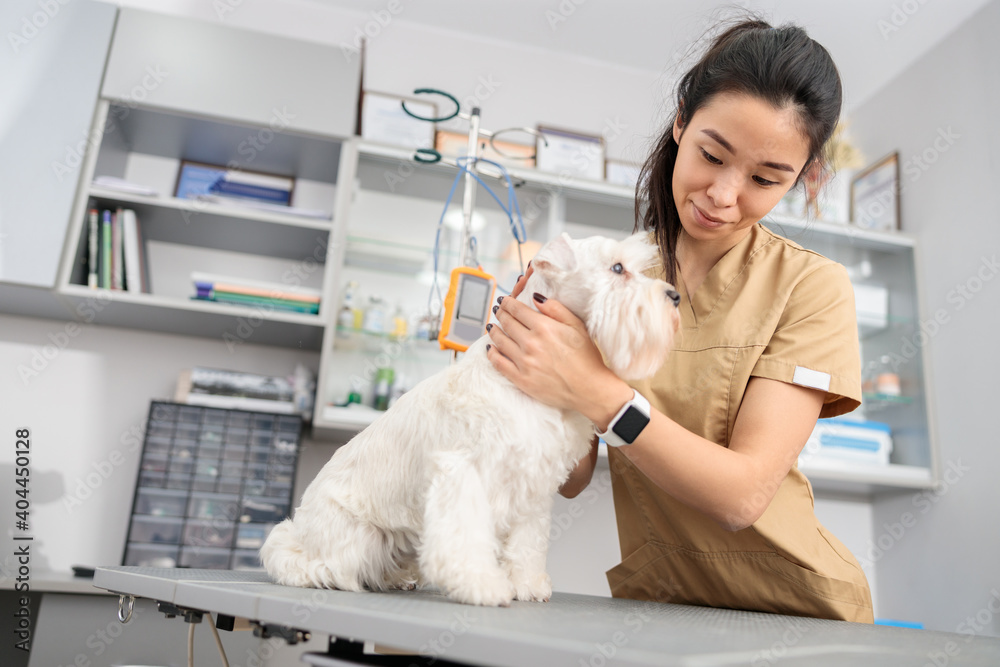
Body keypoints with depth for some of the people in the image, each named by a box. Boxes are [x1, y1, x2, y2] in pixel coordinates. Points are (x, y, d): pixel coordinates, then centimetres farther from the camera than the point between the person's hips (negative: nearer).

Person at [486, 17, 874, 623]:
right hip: (654, 596, 3)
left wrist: (597, 392, -29)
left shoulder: (810, 286, -9)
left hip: (791, 610, -2)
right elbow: (572, 479, -4)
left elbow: (741, 495, -18)